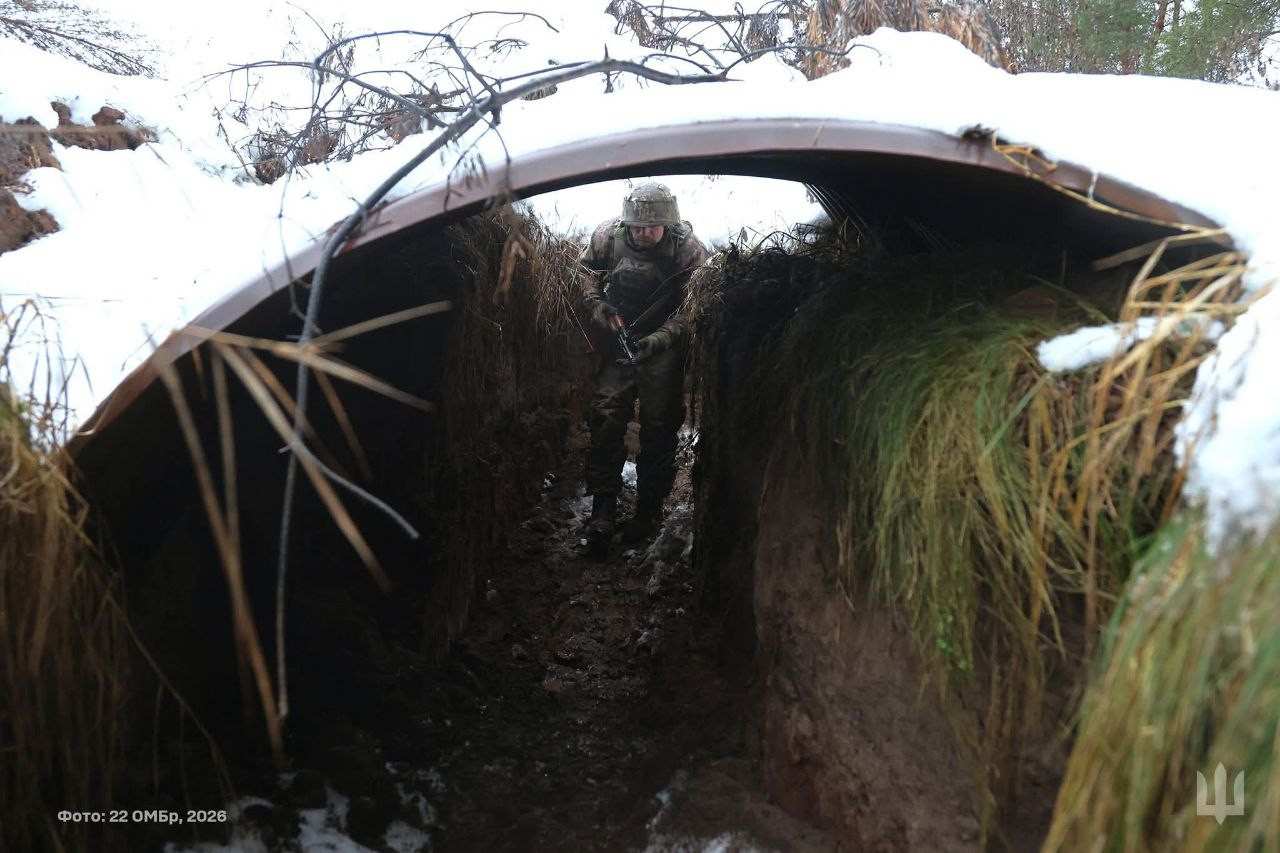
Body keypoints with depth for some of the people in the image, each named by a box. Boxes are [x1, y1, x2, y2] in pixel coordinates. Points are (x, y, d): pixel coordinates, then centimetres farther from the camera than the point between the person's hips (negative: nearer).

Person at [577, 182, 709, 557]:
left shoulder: (688, 250, -15)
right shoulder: (607, 237, -8)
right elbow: (585, 276, 8)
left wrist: (659, 339, -26)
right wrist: (598, 308, -9)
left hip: (664, 347, -2)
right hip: (617, 341, 2)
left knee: (659, 427, 0)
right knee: (606, 418, -7)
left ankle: (649, 509, 13)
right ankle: (602, 509, 0)